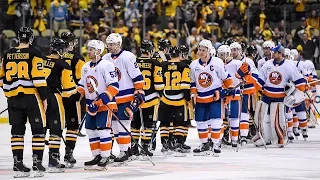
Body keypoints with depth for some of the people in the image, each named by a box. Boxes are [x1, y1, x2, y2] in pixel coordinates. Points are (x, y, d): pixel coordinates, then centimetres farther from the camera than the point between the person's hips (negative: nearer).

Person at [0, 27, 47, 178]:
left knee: (17, 130, 8)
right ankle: (37, 163, -2)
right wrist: (44, 97, -7)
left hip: (13, 97, 5)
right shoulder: (34, 54, -7)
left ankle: (18, 164, 6)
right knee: (38, 129, 3)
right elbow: (38, 78, -12)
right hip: (31, 96, -5)